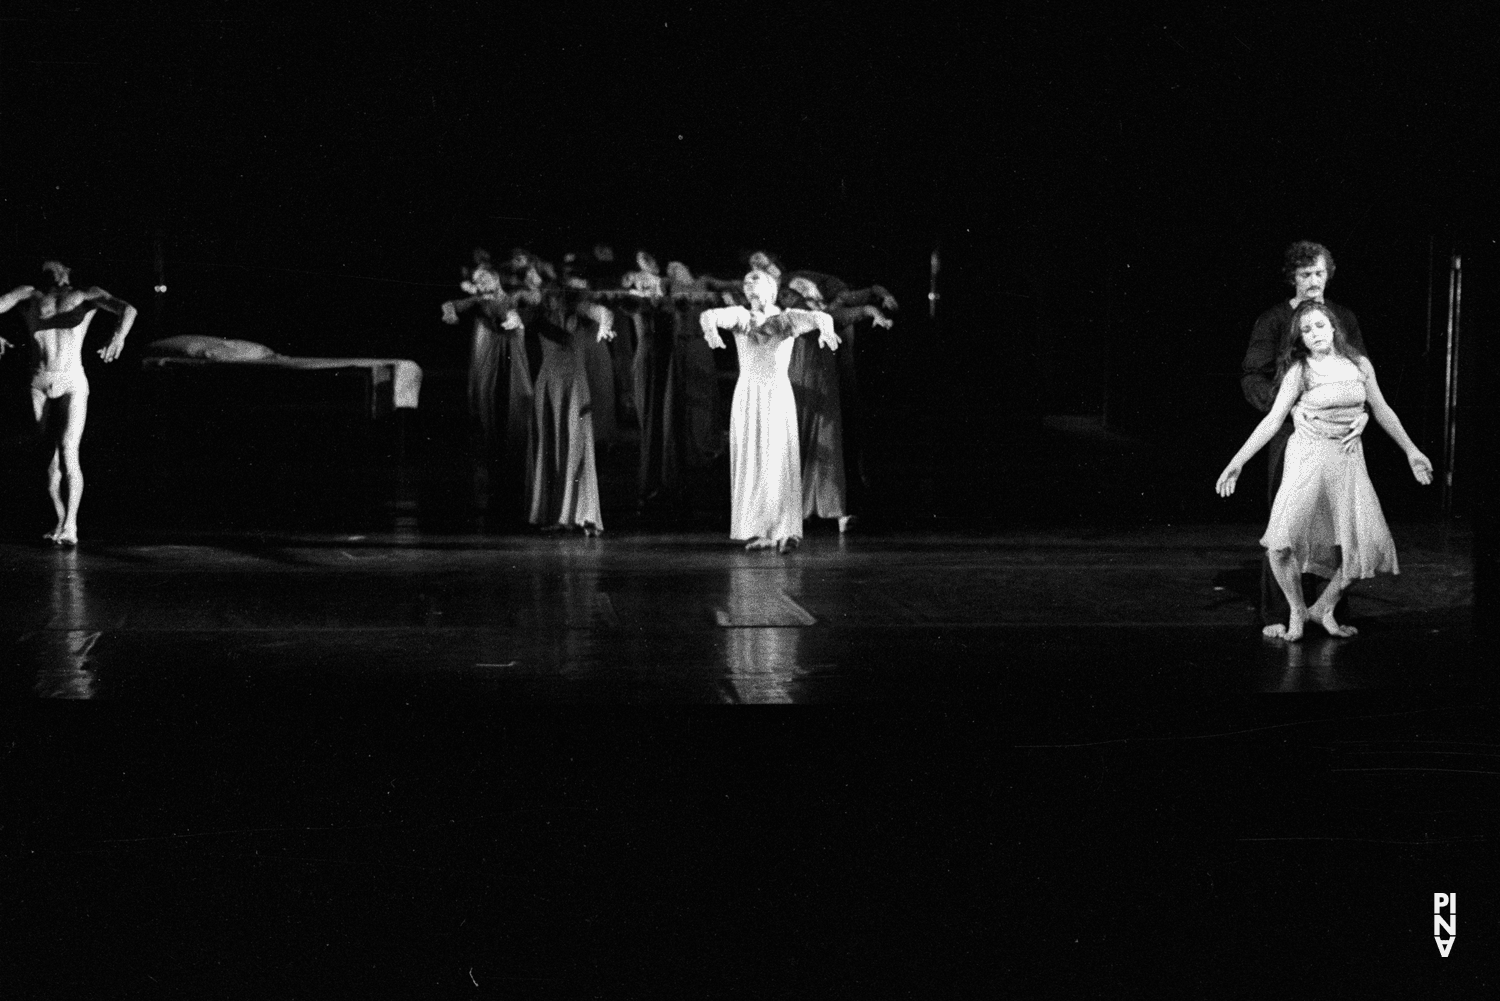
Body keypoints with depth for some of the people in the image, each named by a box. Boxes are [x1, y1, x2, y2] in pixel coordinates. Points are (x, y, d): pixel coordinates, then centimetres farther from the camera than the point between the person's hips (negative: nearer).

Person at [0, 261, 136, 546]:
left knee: (67, 450, -15)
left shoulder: (85, 296, 12)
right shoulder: (29, 296, 18)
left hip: (72, 383, -2)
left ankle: (70, 525, -18)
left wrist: (119, 335, -25)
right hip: (39, 385, 2)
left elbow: (127, 308, -5)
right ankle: (61, 522, 11)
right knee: (50, 455, 3)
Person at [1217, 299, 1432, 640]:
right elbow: (1272, 420, -3)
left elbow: (1382, 411, 17)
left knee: (1366, 545, -5)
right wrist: (1237, 462, -8)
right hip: (1308, 458, -3)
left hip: (1349, 461, 4)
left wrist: (1411, 451, 21)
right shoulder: (1299, 371, -3)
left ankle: (1323, 609, 16)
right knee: (1281, 543, -21)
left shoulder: (1359, 365, 6)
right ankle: (1297, 612, 3)